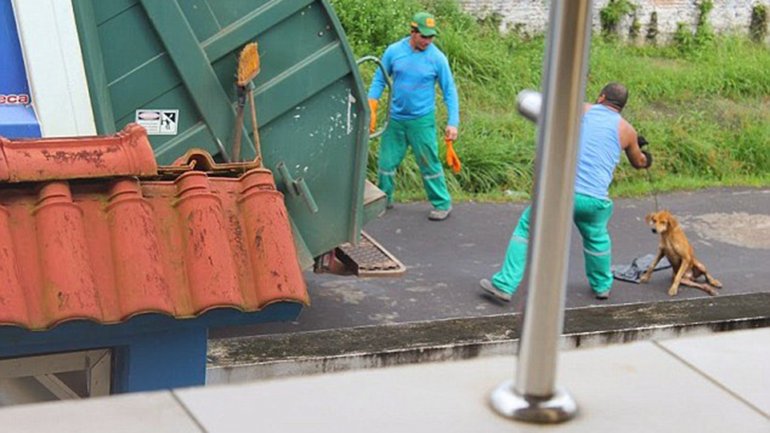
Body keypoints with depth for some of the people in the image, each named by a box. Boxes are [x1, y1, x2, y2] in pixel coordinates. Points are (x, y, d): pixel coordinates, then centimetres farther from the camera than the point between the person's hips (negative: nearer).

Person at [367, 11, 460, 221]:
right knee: (386, 162, 12)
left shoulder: (437, 58, -10)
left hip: (422, 121, -3)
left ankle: (442, 204, 16)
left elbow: (449, 91, -4)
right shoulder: (394, 51, -6)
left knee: (429, 164, 2)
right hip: (396, 119, 3)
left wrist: (453, 122, -10)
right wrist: (371, 109, -4)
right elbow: (379, 80, 5)